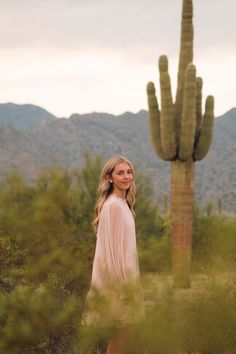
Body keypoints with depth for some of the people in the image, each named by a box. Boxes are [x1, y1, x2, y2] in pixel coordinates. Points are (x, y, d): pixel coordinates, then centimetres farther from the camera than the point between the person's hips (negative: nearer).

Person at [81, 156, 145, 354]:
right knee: (121, 330, -3)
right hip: (116, 275, -9)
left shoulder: (122, 203, 12)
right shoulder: (114, 205, -18)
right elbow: (113, 247, -20)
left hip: (121, 272, 9)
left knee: (122, 330, 12)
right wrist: (122, 282, -20)